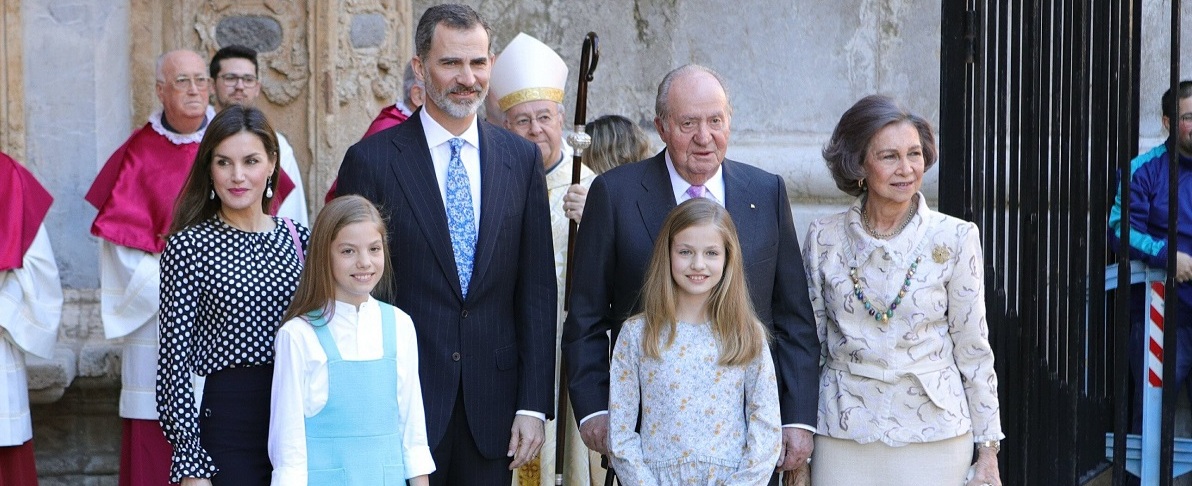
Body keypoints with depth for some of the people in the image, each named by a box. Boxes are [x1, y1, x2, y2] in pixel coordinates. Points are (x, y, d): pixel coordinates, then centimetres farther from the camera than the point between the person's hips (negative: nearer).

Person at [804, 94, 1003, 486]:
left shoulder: (956, 238, -4)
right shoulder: (824, 237, 0)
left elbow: (973, 348, 0)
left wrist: (988, 451, 0)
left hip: (932, 435, -1)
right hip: (843, 435, 1)